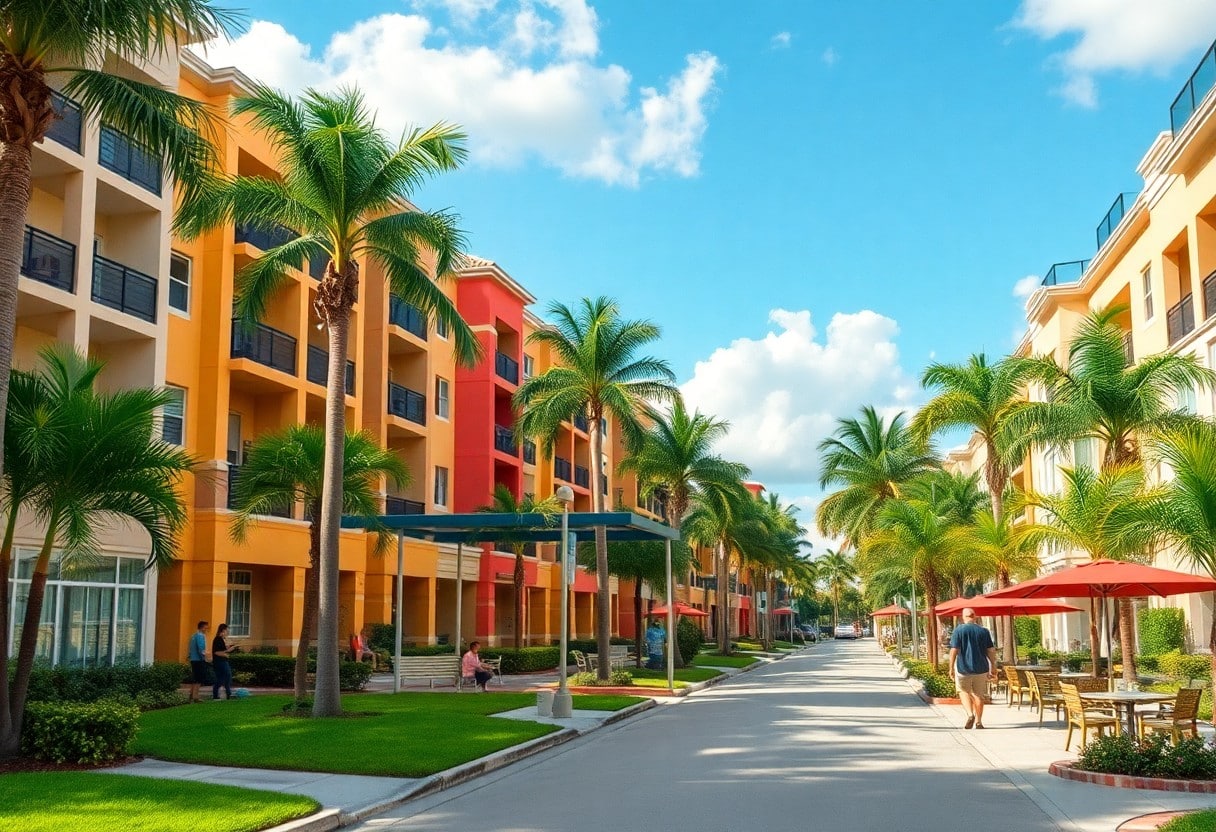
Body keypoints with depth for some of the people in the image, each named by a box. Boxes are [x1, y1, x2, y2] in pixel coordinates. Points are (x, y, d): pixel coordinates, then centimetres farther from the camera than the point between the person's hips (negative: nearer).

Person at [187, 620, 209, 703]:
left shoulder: (193, 636, 15)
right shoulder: (200, 636, -13)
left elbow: (189, 649, 19)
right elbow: (201, 649, -21)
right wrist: (204, 656, -11)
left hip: (193, 659, 9)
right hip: (199, 660, -9)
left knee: (194, 679, 17)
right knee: (199, 680, -6)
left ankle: (191, 695, 21)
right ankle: (195, 697, -7)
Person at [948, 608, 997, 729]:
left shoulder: (958, 630, -6)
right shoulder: (984, 631, 1)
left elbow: (954, 650, -10)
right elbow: (991, 651, 1)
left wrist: (951, 668, -4)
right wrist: (994, 667, 10)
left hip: (963, 668, -2)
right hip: (981, 668, 2)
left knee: (964, 692, 15)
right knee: (979, 695, 13)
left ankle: (970, 714, -6)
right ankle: (978, 722, 14)